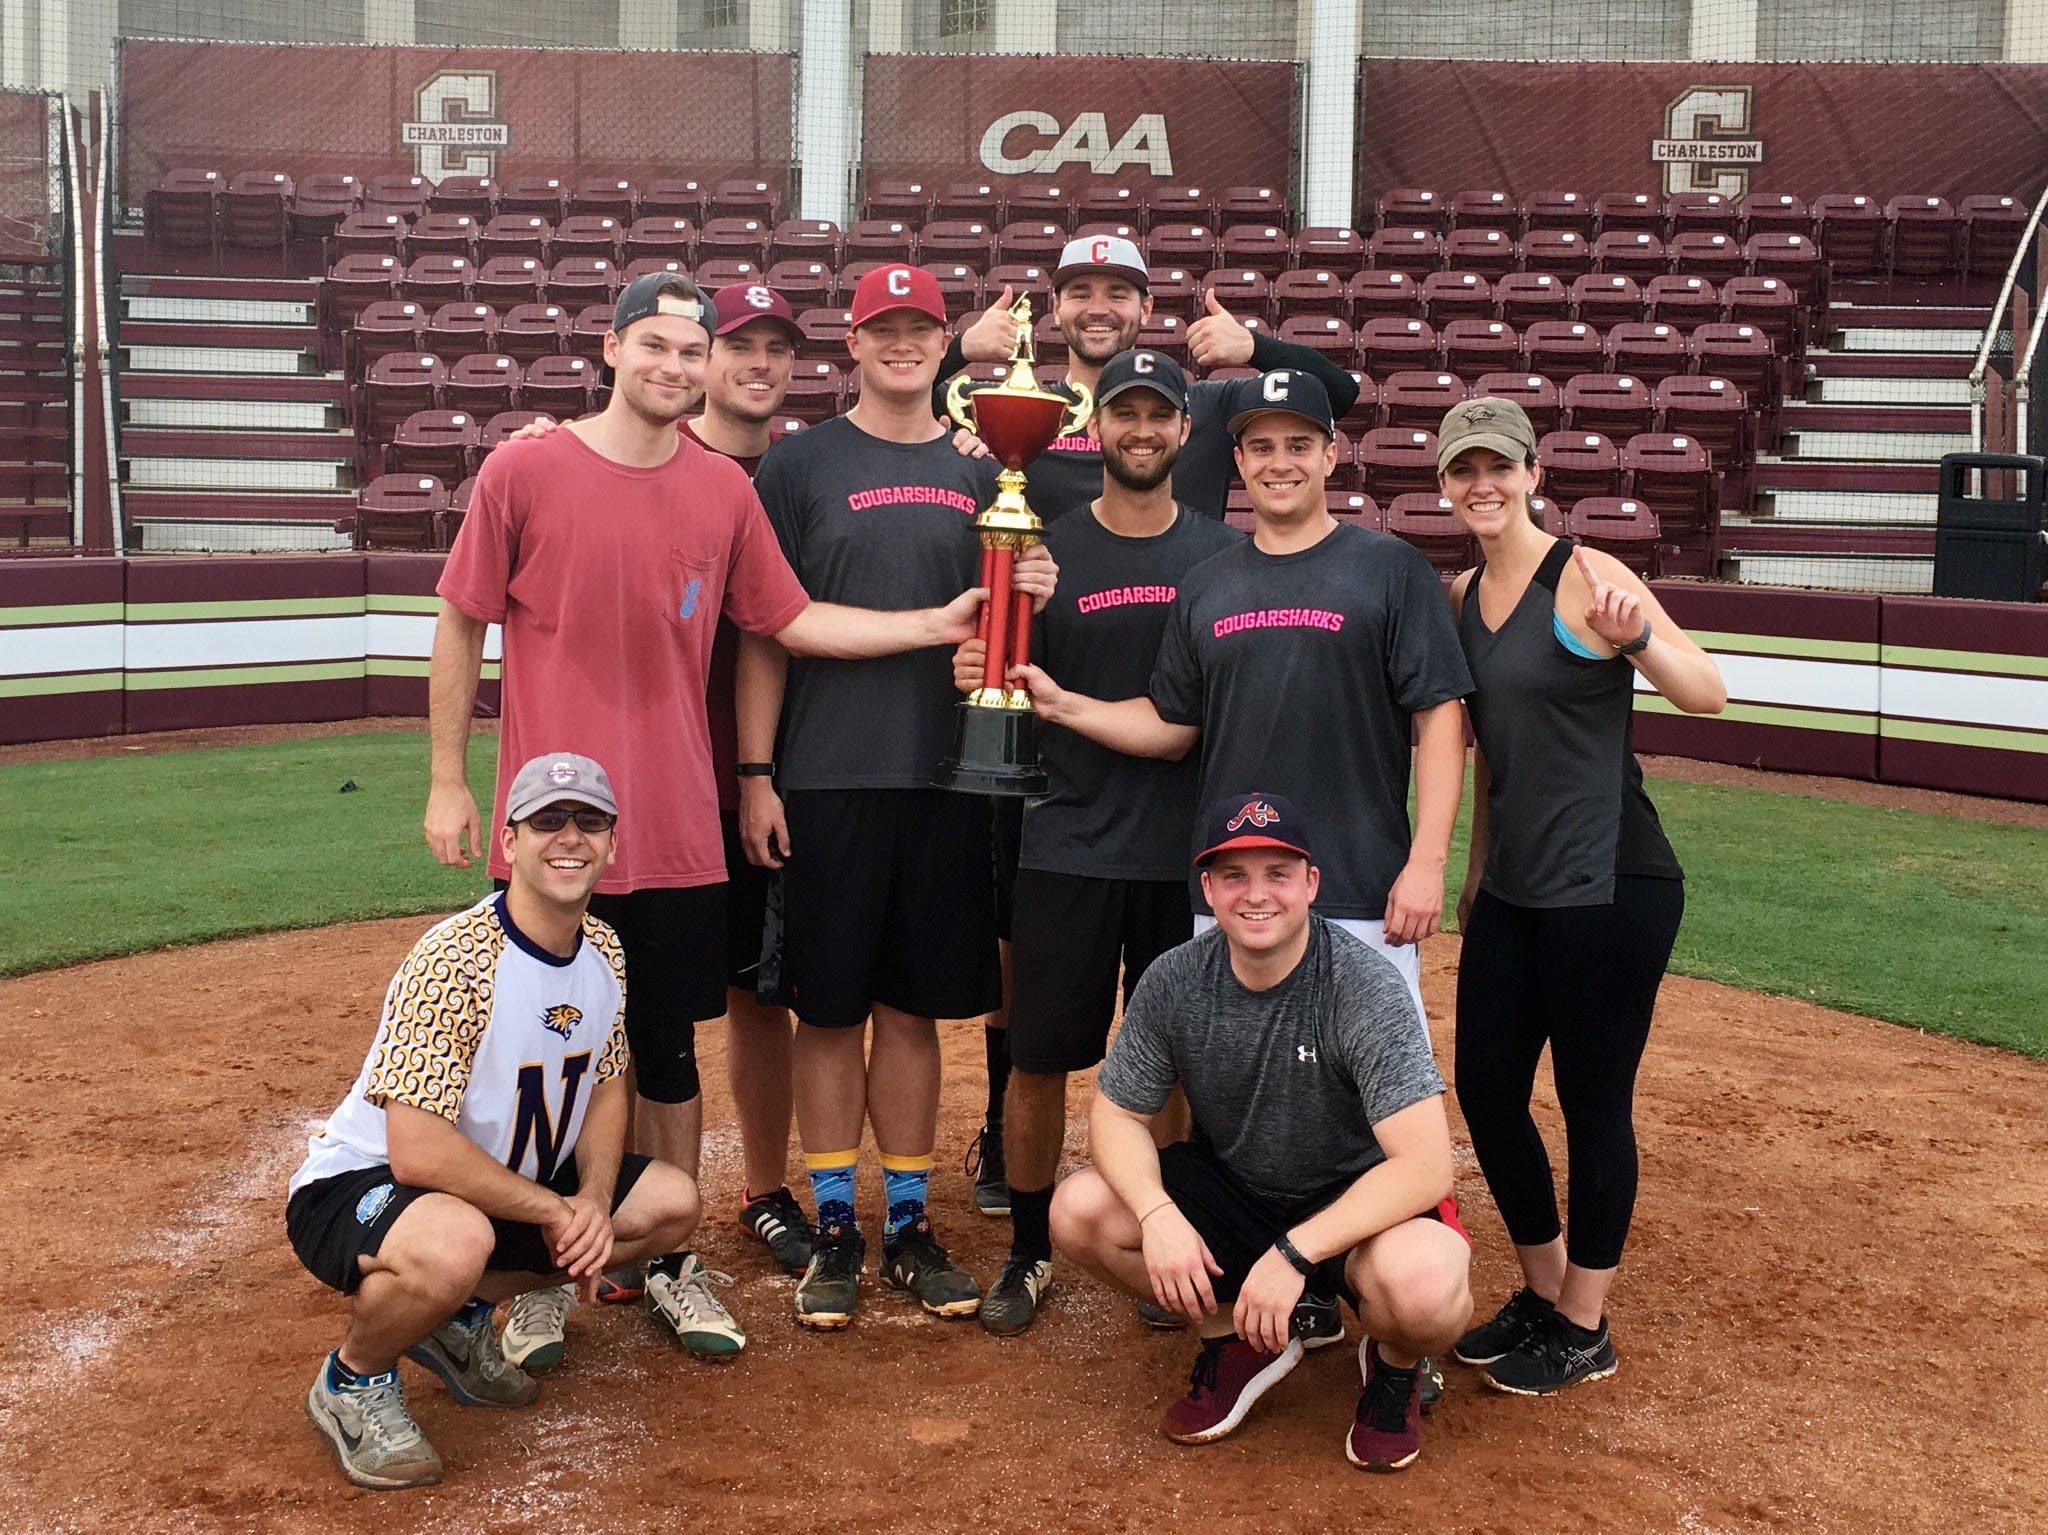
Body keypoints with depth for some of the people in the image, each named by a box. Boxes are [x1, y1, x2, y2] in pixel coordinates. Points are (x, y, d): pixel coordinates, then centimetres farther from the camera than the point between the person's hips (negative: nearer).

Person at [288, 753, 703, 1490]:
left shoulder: (604, 950, -3)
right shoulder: (455, 960, -28)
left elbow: (605, 1087, 8)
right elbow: (418, 1152, -32)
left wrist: (593, 1203, -11)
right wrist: (555, 1211, -23)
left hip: (502, 1183, 8)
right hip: (358, 1184, -8)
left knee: (672, 1202, 2)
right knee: (454, 1243, -40)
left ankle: (460, 1317, 12)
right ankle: (353, 1380, -5)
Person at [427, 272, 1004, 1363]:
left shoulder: (725, 489, 5)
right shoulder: (522, 471, -4)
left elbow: (791, 620, 9)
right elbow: (460, 627, 2)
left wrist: (936, 625, 0)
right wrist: (447, 781, 1)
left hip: (678, 835, 3)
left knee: (668, 1051, 12)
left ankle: (669, 1262, 28)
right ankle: (543, 1274, 24)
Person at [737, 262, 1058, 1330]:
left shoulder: (980, 474, 13)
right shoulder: (801, 464, 2)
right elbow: (764, 631, -1)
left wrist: (1029, 594, -7)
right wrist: (755, 777, -7)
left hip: (946, 779, 3)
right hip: (828, 780, -3)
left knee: (914, 1009, 9)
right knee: (830, 1011, 3)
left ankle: (908, 1225, 20)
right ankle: (835, 1229, 15)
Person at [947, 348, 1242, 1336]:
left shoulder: (1226, 554, 5)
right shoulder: (1047, 552, 3)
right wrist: (977, 678, -19)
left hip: (1192, 847, 1)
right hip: (1069, 846, -1)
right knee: (1040, 1058, 3)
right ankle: (1029, 1251, 20)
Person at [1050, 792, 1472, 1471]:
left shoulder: (1363, 986, -25)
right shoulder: (1174, 982, -12)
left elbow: (1425, 1163, -30)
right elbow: (1117, 1115, -3)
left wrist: (1292, 1253, -37)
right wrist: (1158, 1213, -25)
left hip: (1359, 1200, -4)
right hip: (1231, 1186, 4)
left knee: (1423, 1285, -37)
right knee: (1079, 1210, -17)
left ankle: (1396, 1364, 3)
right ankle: (1238, 1339, 7)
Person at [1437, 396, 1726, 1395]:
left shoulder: (1584, 577, -11)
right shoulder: (1464, 595, 10)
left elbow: (1709, 695, -19)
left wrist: (1635, 637, -39)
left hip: (1610, 891, -7)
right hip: (1512, 894, 8)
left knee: (1594, 1103, 2)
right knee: (1485, 1090, 11)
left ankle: (1583, 1331, 18)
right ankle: (1541, 1295, 30)